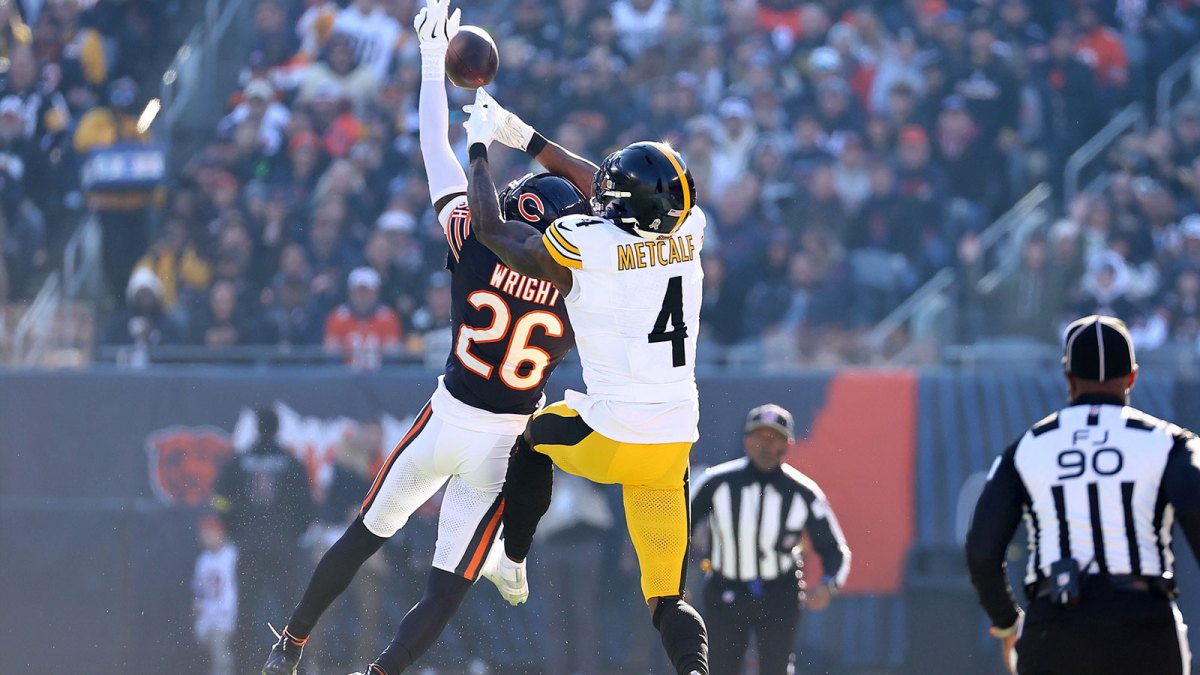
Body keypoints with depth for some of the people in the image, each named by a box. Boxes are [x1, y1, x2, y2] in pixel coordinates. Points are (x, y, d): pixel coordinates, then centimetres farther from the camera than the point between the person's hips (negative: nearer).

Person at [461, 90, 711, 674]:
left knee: (538, 432, 32)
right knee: (668, 599, 6)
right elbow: (604, 190, 20)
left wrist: (480, 145, 17)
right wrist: (523, 137, 27)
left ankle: (512, 566, 44)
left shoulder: (582, 247, -14)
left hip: (612, 438, -4)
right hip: (675, 442, 4)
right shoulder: (687, 232, 2)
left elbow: (490, 228, 3)